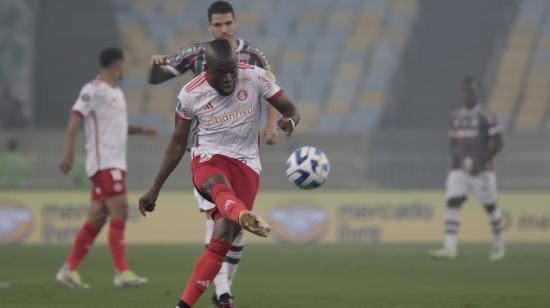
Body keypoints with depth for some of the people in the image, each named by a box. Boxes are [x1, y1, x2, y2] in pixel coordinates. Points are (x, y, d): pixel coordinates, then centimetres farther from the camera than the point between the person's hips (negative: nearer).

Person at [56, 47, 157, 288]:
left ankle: (69, 269, 12)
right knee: (119, 213, -13)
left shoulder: (116, 92, 19)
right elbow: (74, 120, -14)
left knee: (97, 219, 8)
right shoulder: (93, 90, -9)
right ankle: (122, 272, -14)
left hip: (116, 164, 9)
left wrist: (141, 131, 19)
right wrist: (70, 154, -23)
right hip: (103, 162, -9)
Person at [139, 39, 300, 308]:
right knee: (219, 186, -41)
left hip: (246, 164, 1)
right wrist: (154, 190, 8)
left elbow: (290, 110, -2)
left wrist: (289, 121, -29)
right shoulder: (190, 94, -6)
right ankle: (246, 218, -76)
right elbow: (178, 144, 7)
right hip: (209, 159, -1)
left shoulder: (255, 77, -8)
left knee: (221, 241, -13)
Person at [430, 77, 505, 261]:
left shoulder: (486, 117, -7)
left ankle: (499, 244, 28)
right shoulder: (456, 117, 11)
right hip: (459, 170, 4)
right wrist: (454, 156, -1)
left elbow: (498, 144, -9)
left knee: (490, 206, 7)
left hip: (481, 170, -4)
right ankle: (450, 248, -18)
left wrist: (481, 163, -17)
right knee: (452, 204, -11)